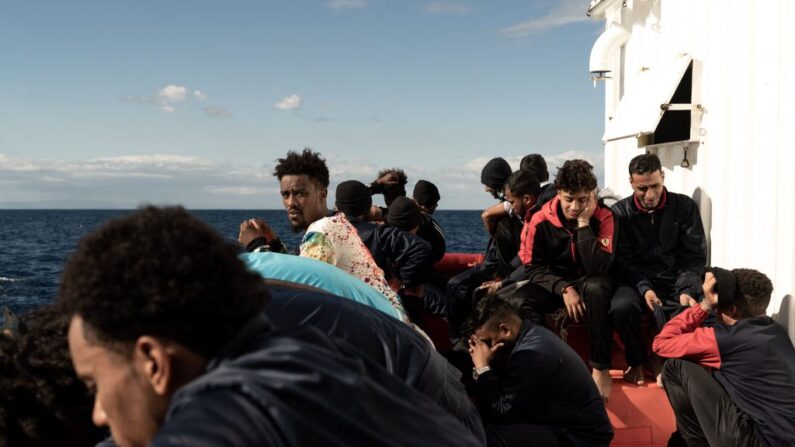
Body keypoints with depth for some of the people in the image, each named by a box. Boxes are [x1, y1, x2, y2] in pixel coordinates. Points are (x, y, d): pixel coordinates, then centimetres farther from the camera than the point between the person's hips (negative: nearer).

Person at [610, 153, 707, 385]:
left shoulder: (685, 207, 2)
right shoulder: (620, 213, 1)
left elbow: (695, 256, -1)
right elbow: (623, 261, -4)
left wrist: (686, 290, -18)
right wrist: (644, 288, -22)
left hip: (675, 281, 1)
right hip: (637, 281, -1)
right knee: (621, 307, -33)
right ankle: (636, 361, -2)